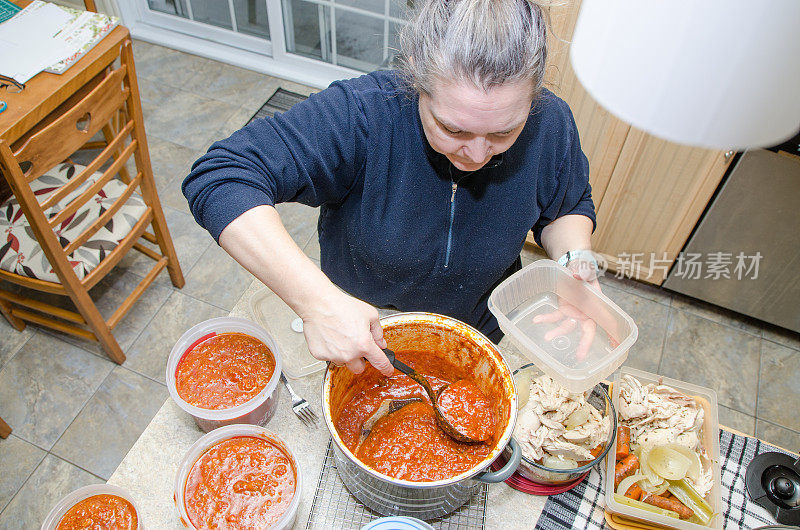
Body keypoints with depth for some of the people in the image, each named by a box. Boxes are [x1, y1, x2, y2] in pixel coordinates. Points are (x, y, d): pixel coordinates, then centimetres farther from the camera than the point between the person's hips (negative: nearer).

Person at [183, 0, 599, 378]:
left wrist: (574, 262, -25)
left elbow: (571, 206, -3)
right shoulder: (360, 115, -36)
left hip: (481, 336, 2)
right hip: (361, 336, -1)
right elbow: (219, 179, -41)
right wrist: (319, 301, -50)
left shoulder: (550, 125, -24)